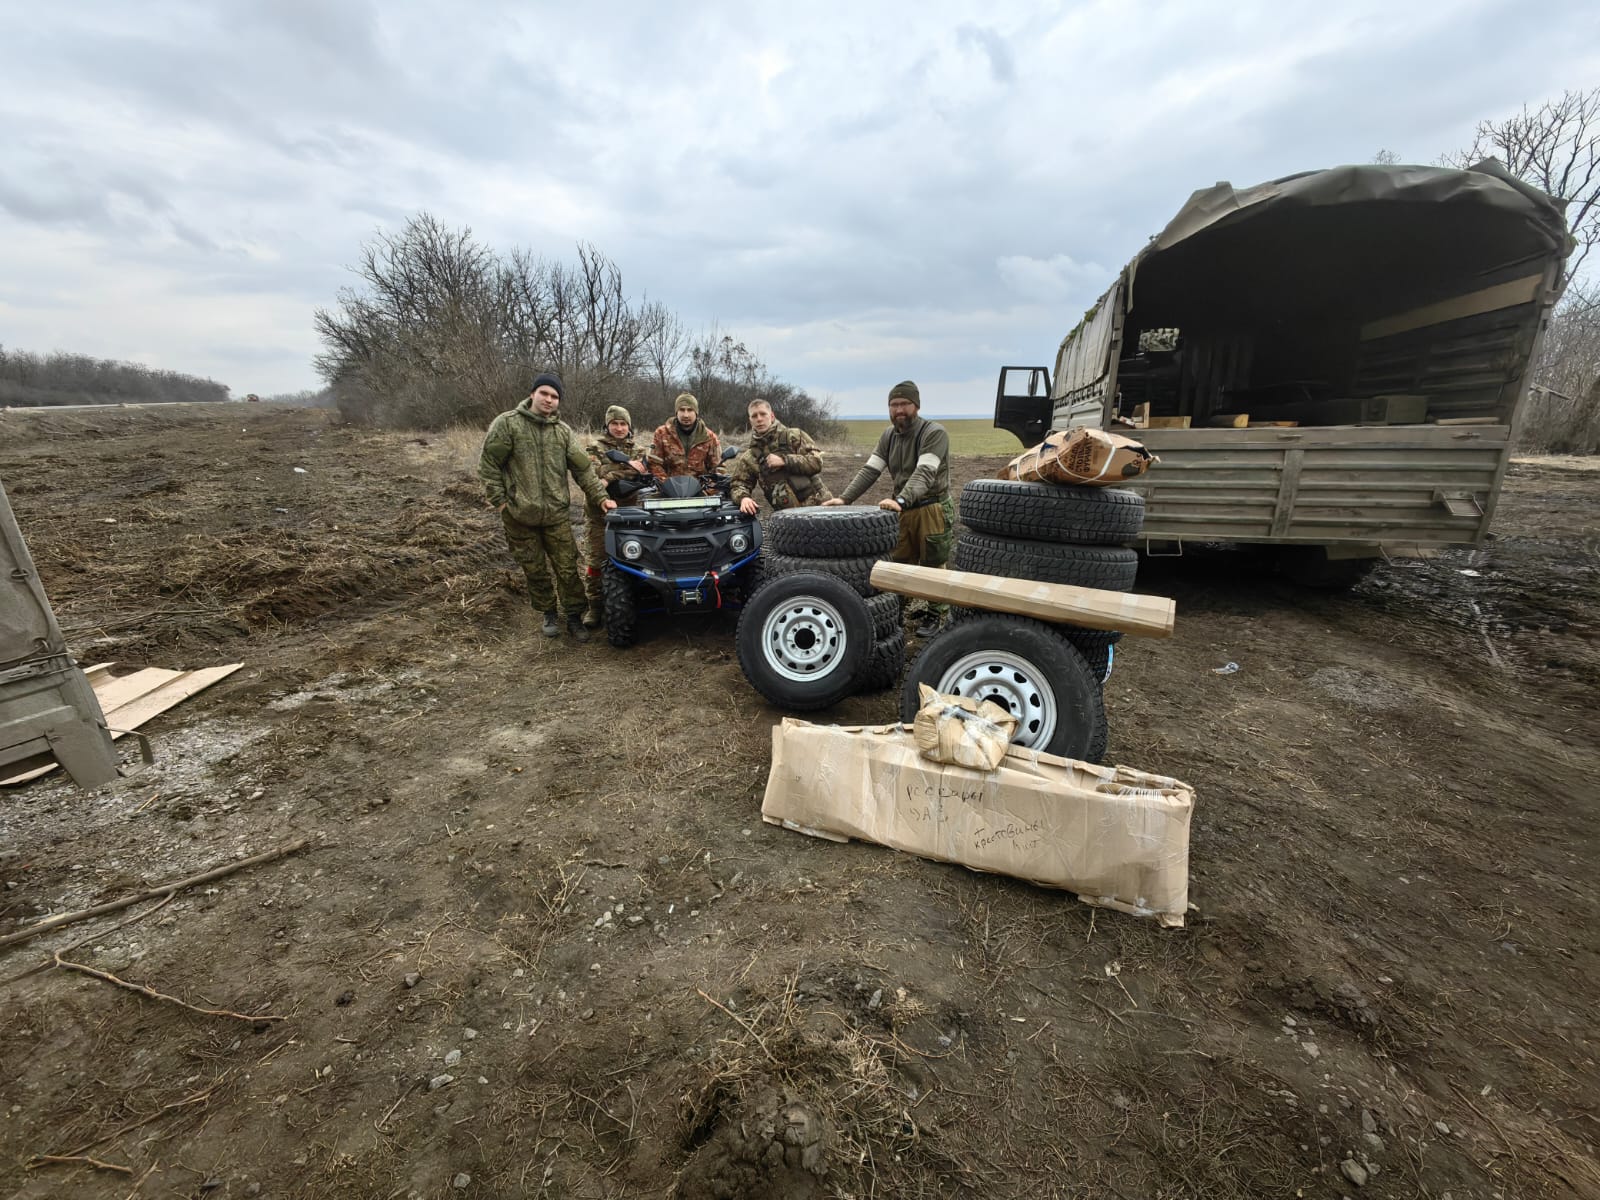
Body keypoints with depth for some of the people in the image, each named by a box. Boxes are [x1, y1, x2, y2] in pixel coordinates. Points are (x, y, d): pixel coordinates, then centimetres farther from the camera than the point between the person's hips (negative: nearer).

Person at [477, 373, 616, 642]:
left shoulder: (563, 431, 7)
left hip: (556, 514, 2)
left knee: (567, 569, 2)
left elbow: (583, 468, 5)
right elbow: (488, 464, -2)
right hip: (519, 515, -2)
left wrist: (601, 497, -4)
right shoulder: (507, 423, -3)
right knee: (535, 570, 9)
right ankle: (550, 614, 27)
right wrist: (500, 501, -6)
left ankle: (574, 616, 16)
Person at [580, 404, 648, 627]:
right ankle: (594, 604, 7)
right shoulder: (595, 448, 5)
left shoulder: (638, 450, 13)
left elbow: (643, 472, -5)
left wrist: (610, 478, -17)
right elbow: (594, 471, -14)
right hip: (599, 511, -2)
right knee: (595, 559, -2)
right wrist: (626, 466, -21)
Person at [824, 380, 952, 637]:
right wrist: (844, 498, -11)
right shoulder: (889, 436, 7)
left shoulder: (934, 432, -15)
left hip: (933, 511, -5)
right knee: (897, 565, 8)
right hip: (902, 510, 6)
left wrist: (901, 500, -44)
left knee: (933, 567, 4)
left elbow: (924, 473, -28)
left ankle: (936, 615, 20)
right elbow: (870, 470, 2)